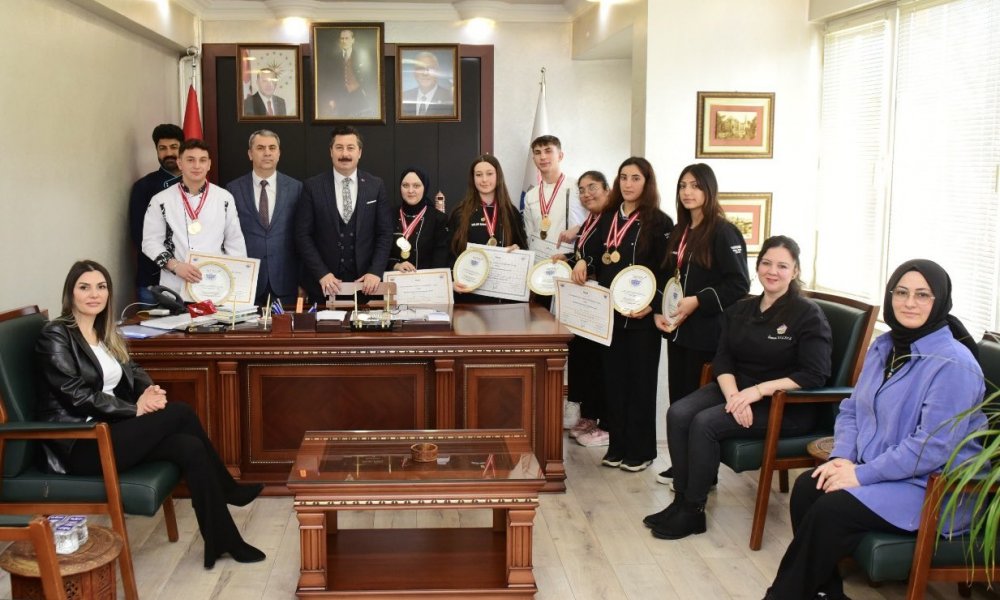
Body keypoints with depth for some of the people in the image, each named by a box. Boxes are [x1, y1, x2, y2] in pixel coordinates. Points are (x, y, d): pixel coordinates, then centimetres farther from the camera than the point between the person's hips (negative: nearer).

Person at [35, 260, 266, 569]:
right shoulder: (55, 336, -9)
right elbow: (76, 393, -17)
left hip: (108, 430, 8)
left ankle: (223, 541, -8)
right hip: (78, 445, -8)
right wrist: (135, 408, -16)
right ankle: (228, 490, -4)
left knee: (190, 448, -19)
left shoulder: (105, 332, 17)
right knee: (181, 413, -21)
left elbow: (132, 370, 16)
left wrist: (149, 390, -8)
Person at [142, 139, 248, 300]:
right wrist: (175, 265, -13)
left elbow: (235, 243, 8)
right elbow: (150, 242, 2)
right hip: (176, 288, -1)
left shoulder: (224, 198, 6)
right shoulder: (160, 201, 2)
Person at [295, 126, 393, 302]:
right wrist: (322, 274, -13)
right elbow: (303, 235, -3)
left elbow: (385, 233, 2)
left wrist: (375, 272, -10)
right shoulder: (312, 187, -1)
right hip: (324, 284, -1)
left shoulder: (376, 186, 3)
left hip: (364, 282, 1)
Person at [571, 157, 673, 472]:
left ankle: (641, 450, 13)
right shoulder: (608, 217, 11)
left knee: (640, 381, 3)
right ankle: (617, 446, 20)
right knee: (614, 378, 10)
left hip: (641, 316, -5)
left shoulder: (659, 222, -6)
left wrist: (653, 304, -22)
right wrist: (583, 261, -2)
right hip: (609, 313, 5)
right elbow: (595, 253, 20)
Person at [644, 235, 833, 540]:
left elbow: (814, 375, -15)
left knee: (705, 423, -27)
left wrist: (759, 390, -23)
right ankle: (682, 499, -12)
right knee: (678, 414, -20)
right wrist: (733, 394, -16)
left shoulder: (808, 315, -6)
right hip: (737, 390, 6)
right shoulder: (740, 310, 12)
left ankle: (693, 512, -13)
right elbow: (722, 360, 5)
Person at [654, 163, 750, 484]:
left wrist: (698, 301, -20)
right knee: (678, 397, 10)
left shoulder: (723, 232, -9)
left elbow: (739, 284, -14)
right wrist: (660, 312, 4)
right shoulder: (679, 232, 13)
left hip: (706, 332, -7)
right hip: (677, 328, 7)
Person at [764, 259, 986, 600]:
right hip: (877, 469, 8)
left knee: (832, 510, -24)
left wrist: (862, 475, -21)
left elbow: (934, 446, -24)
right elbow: (852, 409, 13)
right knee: (807, 488, -16)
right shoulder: (883, 347, 8)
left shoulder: (953, 364, -19)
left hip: (932, 487, -7)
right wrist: (842, 457, -6)